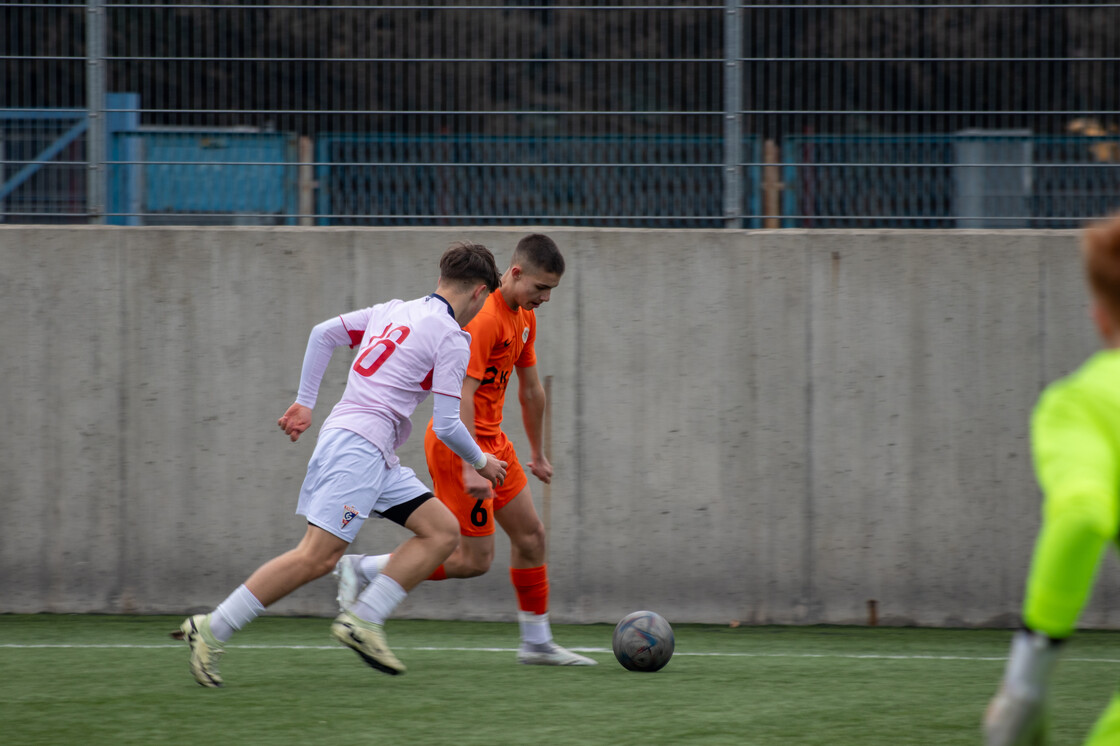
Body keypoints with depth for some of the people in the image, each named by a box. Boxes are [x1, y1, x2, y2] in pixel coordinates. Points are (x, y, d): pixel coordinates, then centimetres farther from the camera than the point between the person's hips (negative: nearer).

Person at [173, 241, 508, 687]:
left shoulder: (394, 312, 17)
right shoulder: (451, 337, -6)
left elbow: (323, 334, 18)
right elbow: (447, 426, -8)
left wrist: (305, 403, 21)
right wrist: (480, 463, 9)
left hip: (376, 456, 10)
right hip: (357, 445, -10)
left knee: (443, 532, 6)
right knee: (317, 556, -14)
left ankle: (361, 622, -2)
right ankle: (210, 631, -13)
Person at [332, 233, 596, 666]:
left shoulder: (524, 318, 10)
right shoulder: (483, 318, -21)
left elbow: (531, 389, 22)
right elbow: (462, 395, -26)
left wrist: (538, 454, 28)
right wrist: (469, 468, -30)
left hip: (492, 440, 10)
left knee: (530, 535, 10)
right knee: (475, 559, -8)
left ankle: (537, 642, 18)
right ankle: (360, 569, -2)